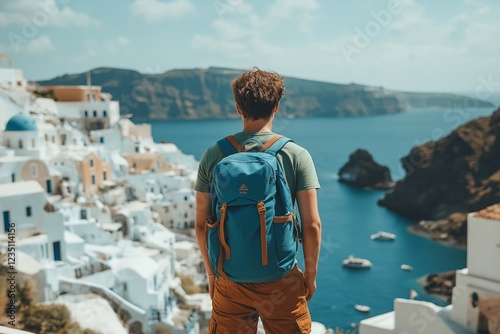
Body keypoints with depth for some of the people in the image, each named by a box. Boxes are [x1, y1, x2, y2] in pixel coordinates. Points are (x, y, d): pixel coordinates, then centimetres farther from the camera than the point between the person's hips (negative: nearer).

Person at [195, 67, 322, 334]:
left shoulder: (213, 156, -4)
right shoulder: (297, 155, -9)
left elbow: (202, 224, 0)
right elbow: (312, 225, -10)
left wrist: (211, 273, 12)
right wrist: (311, 273, 4)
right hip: (281, 280, -1)